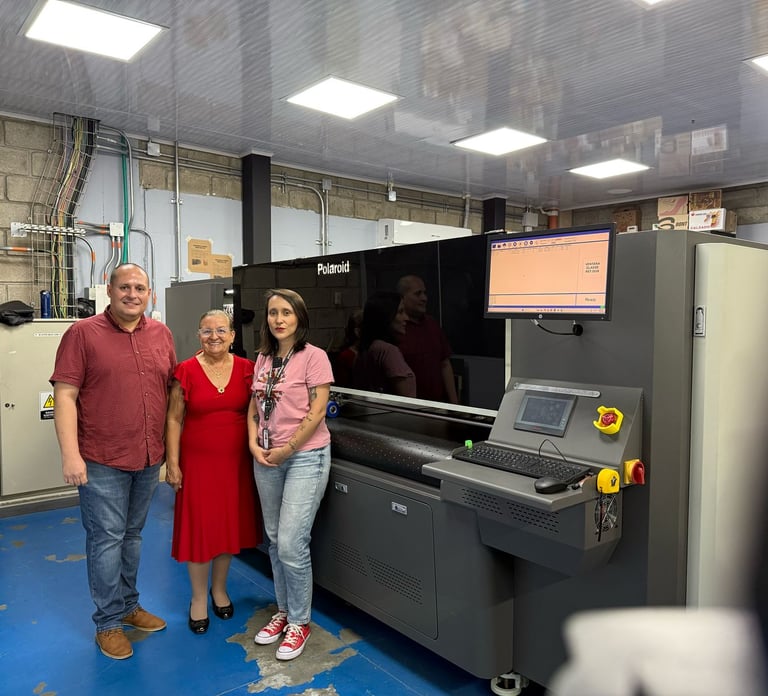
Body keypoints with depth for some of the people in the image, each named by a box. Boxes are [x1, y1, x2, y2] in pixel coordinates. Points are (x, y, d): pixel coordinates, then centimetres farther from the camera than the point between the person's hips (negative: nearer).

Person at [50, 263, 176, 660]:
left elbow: (171, 390, 12)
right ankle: (108, 623, 21)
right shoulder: (82, 333, -7)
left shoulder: (161, 334, 6)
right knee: (106, 539, 4)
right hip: (102, 461, -4)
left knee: (132, 535, 18)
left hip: (149, 458, 5)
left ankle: (129, 605, 35)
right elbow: (65, 396, -11)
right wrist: (70, 455, -17)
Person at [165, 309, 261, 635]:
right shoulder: (186, 371, -6)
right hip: (197, 461, -2)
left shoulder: (246, 369, -1)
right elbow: (174, 419, -3)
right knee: (198, 527, 7)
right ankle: (199, 598, 28)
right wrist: (172, 463, -6)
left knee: (229, 524, 14)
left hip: (236, 461, 2)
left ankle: (219, 589, 37)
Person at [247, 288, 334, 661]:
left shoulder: (313, 356, -11)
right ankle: (284, 611, 33)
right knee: (275, 541, 15)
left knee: (291, 545, -6)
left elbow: (316, 413, -14)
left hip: (304, 456, -6)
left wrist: (285, 451, -12)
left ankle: (299, 622, 15)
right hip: (267, 458, 6)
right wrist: (254, 444, -3)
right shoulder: (263, 359, 8)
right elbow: (254, 407, 12)